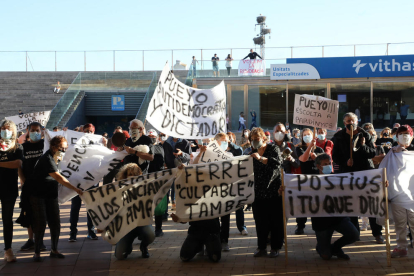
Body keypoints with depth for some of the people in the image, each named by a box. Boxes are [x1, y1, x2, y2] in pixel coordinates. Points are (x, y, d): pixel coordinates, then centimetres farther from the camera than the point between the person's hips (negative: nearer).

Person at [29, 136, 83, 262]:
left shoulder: (56, 158, 5)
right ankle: (37, 253, 0)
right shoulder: (47, 159, -23)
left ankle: (54, 250, 14)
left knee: (55, 223, 3)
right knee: (41, 224, -9)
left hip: (51, 195, 8)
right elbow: (59, 178, -33)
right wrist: (76, 189, -37)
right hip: (38, 195, -8)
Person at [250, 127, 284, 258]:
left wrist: (261, 158, -29)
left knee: (275, 220, 0)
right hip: (259, 192, 5)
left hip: (274, 191, -4)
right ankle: (261, 247, 13)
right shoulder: (252, 153, 14)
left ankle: (275, 248, 8)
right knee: (260, 221, 5)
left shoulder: (273, 149, -1)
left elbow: (277, 163, -20)